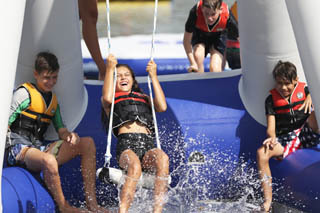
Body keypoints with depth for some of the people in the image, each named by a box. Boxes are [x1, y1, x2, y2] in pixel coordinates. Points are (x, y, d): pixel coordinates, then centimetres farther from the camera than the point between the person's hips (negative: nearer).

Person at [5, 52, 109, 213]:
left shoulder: (53, 100, 20)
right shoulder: (24, 93, -3)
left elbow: (61, 130, 17)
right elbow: (5, 125, -9)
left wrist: (70, 136, -10)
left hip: (39, 148, 8)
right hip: (18, 150, -7)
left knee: (87, 143, -6)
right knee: (50, 161, -40)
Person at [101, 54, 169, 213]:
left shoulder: (144, 98, 33)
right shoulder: (112, 99, 26)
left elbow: (162, 107, 12)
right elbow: (107, 98, -1)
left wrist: (153, 76, 16)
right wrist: (110, 69, 5)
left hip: (148, 146, 2)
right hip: (126, 145, -2)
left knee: (163, 159, -35)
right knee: (134, 166, -39)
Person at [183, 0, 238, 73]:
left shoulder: (227, 18, -38)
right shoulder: (195, 13, -38)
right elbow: (186, 40, -23)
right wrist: (193, 63, -28)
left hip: (218, 35, 0)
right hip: (199, 33, 0)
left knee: (215, 69, -18)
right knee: (198, 56, -29)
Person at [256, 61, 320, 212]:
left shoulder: (304, 90, 7)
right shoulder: (271, 100, 6)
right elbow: (271, 127, -1)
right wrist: (272, 137, -24)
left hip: (306, 134, -1)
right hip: (286, 139, 1)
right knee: (261, 153, -27)